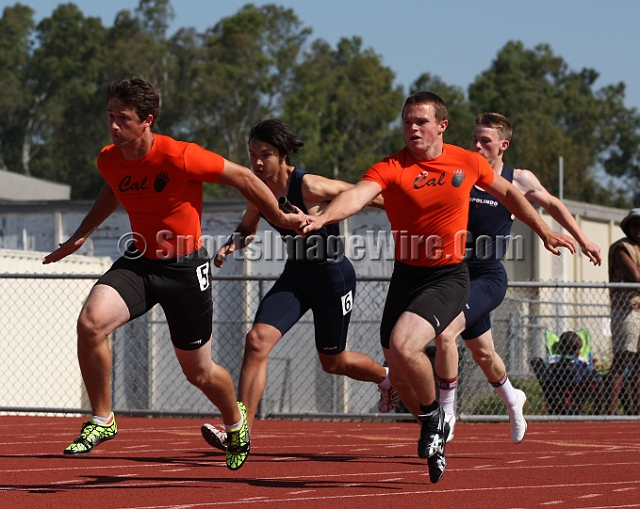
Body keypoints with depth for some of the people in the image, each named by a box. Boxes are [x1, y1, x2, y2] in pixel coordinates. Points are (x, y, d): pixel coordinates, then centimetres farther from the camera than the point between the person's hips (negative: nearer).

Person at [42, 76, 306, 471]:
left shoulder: (180, 157, -24)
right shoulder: (109, 160, -6)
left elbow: (243, 177, -11)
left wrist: (281, 218, 1)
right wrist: (81, 236, 18)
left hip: (186, 267, -4)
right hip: (140, 261, 4)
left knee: (199, 371, 9)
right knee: (90, 322, -25)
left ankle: (235, 420, 44)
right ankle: (102, 420, -8)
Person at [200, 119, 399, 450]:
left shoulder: (309, 187, -24)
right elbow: (248, 229, 15)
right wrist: (231, 246, -7)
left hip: (332, 275, -5)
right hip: (295, 274, 5)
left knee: (333, 362, 11)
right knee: (258, 340, -16)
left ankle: (386, 378, 45)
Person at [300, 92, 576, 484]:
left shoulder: (468, 162, -4)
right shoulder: (390, 169, -10)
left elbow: (508, 193, 15)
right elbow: (358, 195, -30)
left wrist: (546, 233, 21)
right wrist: (323, 217, -50)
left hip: (449, 277, -3)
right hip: (406, 275, 3)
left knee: (403, 347, -26)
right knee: (399, 375, 7)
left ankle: (433, 411, 1)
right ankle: (435, 436, 34)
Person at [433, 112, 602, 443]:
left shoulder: (519, 180, -2)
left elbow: (552, 205, 14)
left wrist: (582, 240, 19)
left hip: (489, 278, -3)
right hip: (458, 274, 3)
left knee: (445, 332, -24)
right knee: (482, 353, 17)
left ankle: (446, 412, -10)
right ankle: (512, 399, 47)